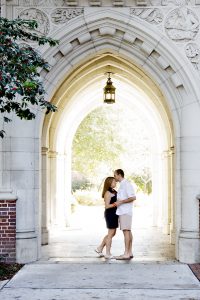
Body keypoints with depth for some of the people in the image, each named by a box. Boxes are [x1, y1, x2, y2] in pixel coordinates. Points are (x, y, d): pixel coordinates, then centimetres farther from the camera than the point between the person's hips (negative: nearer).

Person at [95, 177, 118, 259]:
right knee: (110, 234, -2)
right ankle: (108, 254, 6)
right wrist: (115, 204, -29)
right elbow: (107, 206, -19)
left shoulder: (114, 191, 13)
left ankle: (99, 248, 24)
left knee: (112, 233, 16)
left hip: (114, 214, 10)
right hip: (110, 214, -10)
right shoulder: (108, 193, -14)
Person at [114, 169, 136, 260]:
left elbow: (133, 197, -20)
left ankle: (126, 254, -11)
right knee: (128, 231, 9)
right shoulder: (122, 185, 18)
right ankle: (130, 252, 11)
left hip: (125, 212, -10)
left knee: (126, 231, -10)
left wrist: (120, 202, -19)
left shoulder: (126, 184, -12)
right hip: (123, 211, 10)